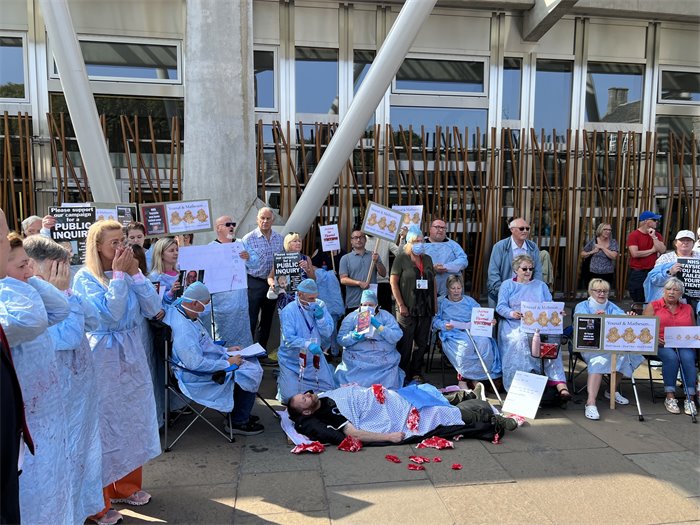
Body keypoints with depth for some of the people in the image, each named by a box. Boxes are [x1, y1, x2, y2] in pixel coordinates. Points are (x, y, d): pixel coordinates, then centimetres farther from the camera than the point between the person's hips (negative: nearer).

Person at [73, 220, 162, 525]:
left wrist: (134, 273, -10)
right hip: (104, 359, -6)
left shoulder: (127, 272, 5)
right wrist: (119, 275, -19)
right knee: (104, 426, 3)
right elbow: (110, 315, -23)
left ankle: (126, 487, 34)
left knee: (132, 421, 16)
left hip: (132, 355, 6)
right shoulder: (85, 278, -12)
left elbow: (153, 309, -5)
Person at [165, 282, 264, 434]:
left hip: (207, 361, 11)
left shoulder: (180, 311, 5)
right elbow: (196, 364, -32)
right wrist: (227, 363, -21)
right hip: (196, 376, -10)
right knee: (252, 372, -11)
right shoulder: (182, 328, -29)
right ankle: (238, 422, 6)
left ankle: (241, 414, 22)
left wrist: (226, 350, 11)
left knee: (252, 362, 11)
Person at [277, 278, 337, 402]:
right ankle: (281, 378, 25)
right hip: (292, 361, -4)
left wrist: (320, 318, -24)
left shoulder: (320, 306, -4)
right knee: (290, 398, -6)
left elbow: (328, 333, -6)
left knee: (329, 390, 4)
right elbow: (288, 339, -27)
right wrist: (308, 344, -42)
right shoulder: (288, 311, -18)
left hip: (314, 359, 4)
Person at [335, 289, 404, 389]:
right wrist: (353, 337, -19)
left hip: (384, 360, 1)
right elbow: (341, 339, 2)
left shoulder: (386, 316, 9)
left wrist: (379, 326, -15)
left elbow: (397, 336, -5)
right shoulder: (351, 317, 9)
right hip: (356, 358, 0)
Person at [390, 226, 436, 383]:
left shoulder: (427, 259, 13)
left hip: (426, 309, 5)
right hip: (407, 309, -5)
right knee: (405, 343, 1)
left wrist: (435, 304, 11)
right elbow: (393, 282, -7)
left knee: (422, 343, 11)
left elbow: (433, 282, 17)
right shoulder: (401, 258, -3)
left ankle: (416, 372, 24)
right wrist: (401, 305, -12)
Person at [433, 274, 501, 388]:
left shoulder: (469, 301, 26)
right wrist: (444, 325, -17)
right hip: (453, 333, -3)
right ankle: (462, 378, -22)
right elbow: (435, 320, 4)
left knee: (484, 342, -31)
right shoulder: (441, 303, 17)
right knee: (466, 345, -37)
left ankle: (475, 377, -20)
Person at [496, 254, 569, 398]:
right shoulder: (507, 285, 16)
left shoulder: (541, 285, 23)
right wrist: (512, 313, -17)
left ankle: (560, 385, -38)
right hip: (514, 325, -1)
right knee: (521, 340, -36)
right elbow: (500, 306, 4)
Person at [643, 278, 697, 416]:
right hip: (662, 345, -2)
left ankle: (690, 398, -28)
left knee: (687, 357, -31)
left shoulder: (688, 309, 21)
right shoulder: (653, 306, 11)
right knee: (671, 357, -34)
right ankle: (670, 397, -27)